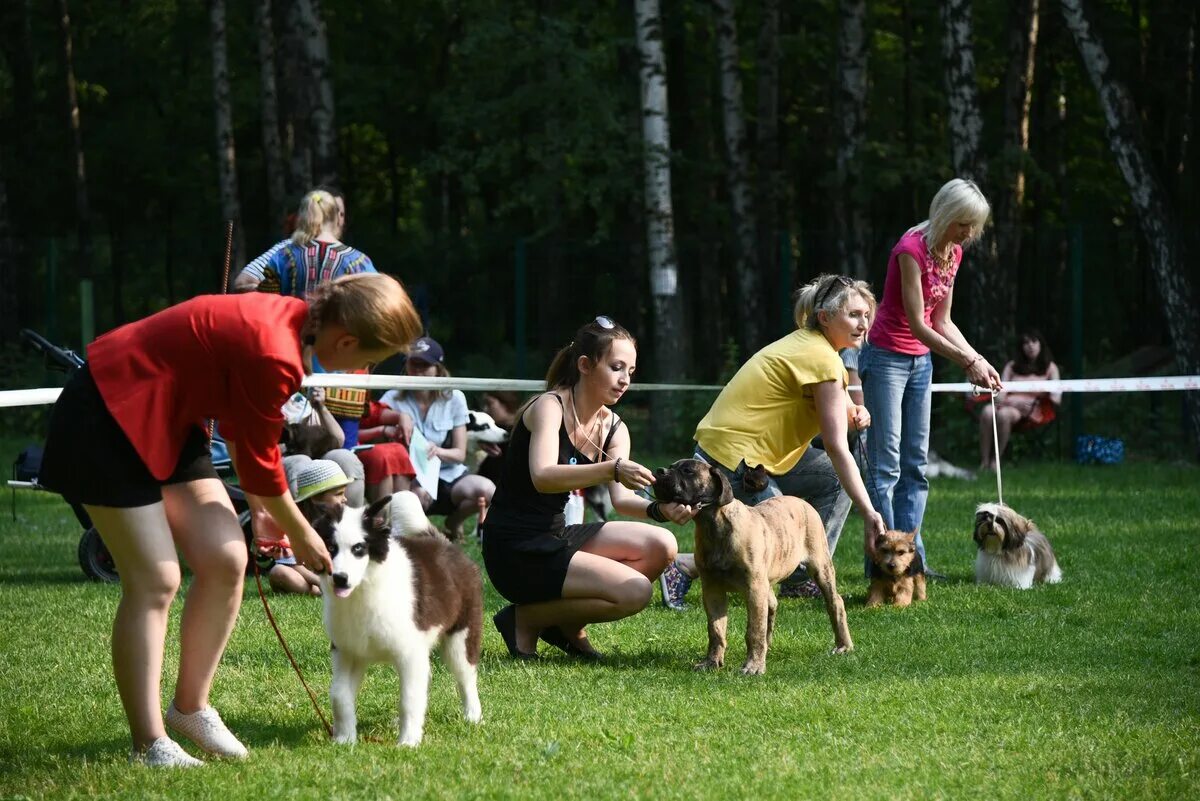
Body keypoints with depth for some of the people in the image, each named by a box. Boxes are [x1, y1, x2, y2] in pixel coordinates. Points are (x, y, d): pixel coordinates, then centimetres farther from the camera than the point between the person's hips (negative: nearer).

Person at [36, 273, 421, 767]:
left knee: (225, 560, 4)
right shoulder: (274, 355, -29)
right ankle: (149, 745, -5)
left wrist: (259, 503, 14)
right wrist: (300, 535, 0)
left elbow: (239, 424, 14)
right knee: (154, 581, -11)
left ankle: (190, 707, 17)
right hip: (108, 422, -10)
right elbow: (259, 459, -15)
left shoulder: (294, 319, -1)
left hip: (164, 420, 10)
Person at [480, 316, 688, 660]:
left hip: (556, 537, 8)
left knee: (661, 546, -7)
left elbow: (621, 499, -4)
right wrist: (613, 469, -45)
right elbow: (542, 477, -32)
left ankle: (568, 624, 5)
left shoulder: (613, 429, 9)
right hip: (517, 550, -8)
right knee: (635, 591, -20)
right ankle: (525, 619, -4)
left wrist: (659, 509, -26)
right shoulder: (549, 407, -15)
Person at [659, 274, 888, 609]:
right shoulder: (823, 359, -17)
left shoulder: (803, 344, 12)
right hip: (734, 465, -10)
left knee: (838, 477, 13)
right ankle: (687, 568, -9)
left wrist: (851, 415, -6)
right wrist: (869, 513, -17)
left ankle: (801, 582, 13)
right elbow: (836, 447, -18)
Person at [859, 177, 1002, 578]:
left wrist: (978, 359, -2)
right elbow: (918, 325, -22)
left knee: (916, 464, 7)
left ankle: (912, 558, 9)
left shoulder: (953, 252, 5)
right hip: (886, 357, -9)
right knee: (886, 463, -9)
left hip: (920, 360, 9)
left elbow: (942, 321, 10)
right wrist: (968, 361, -21)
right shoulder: (912, 249, -21)